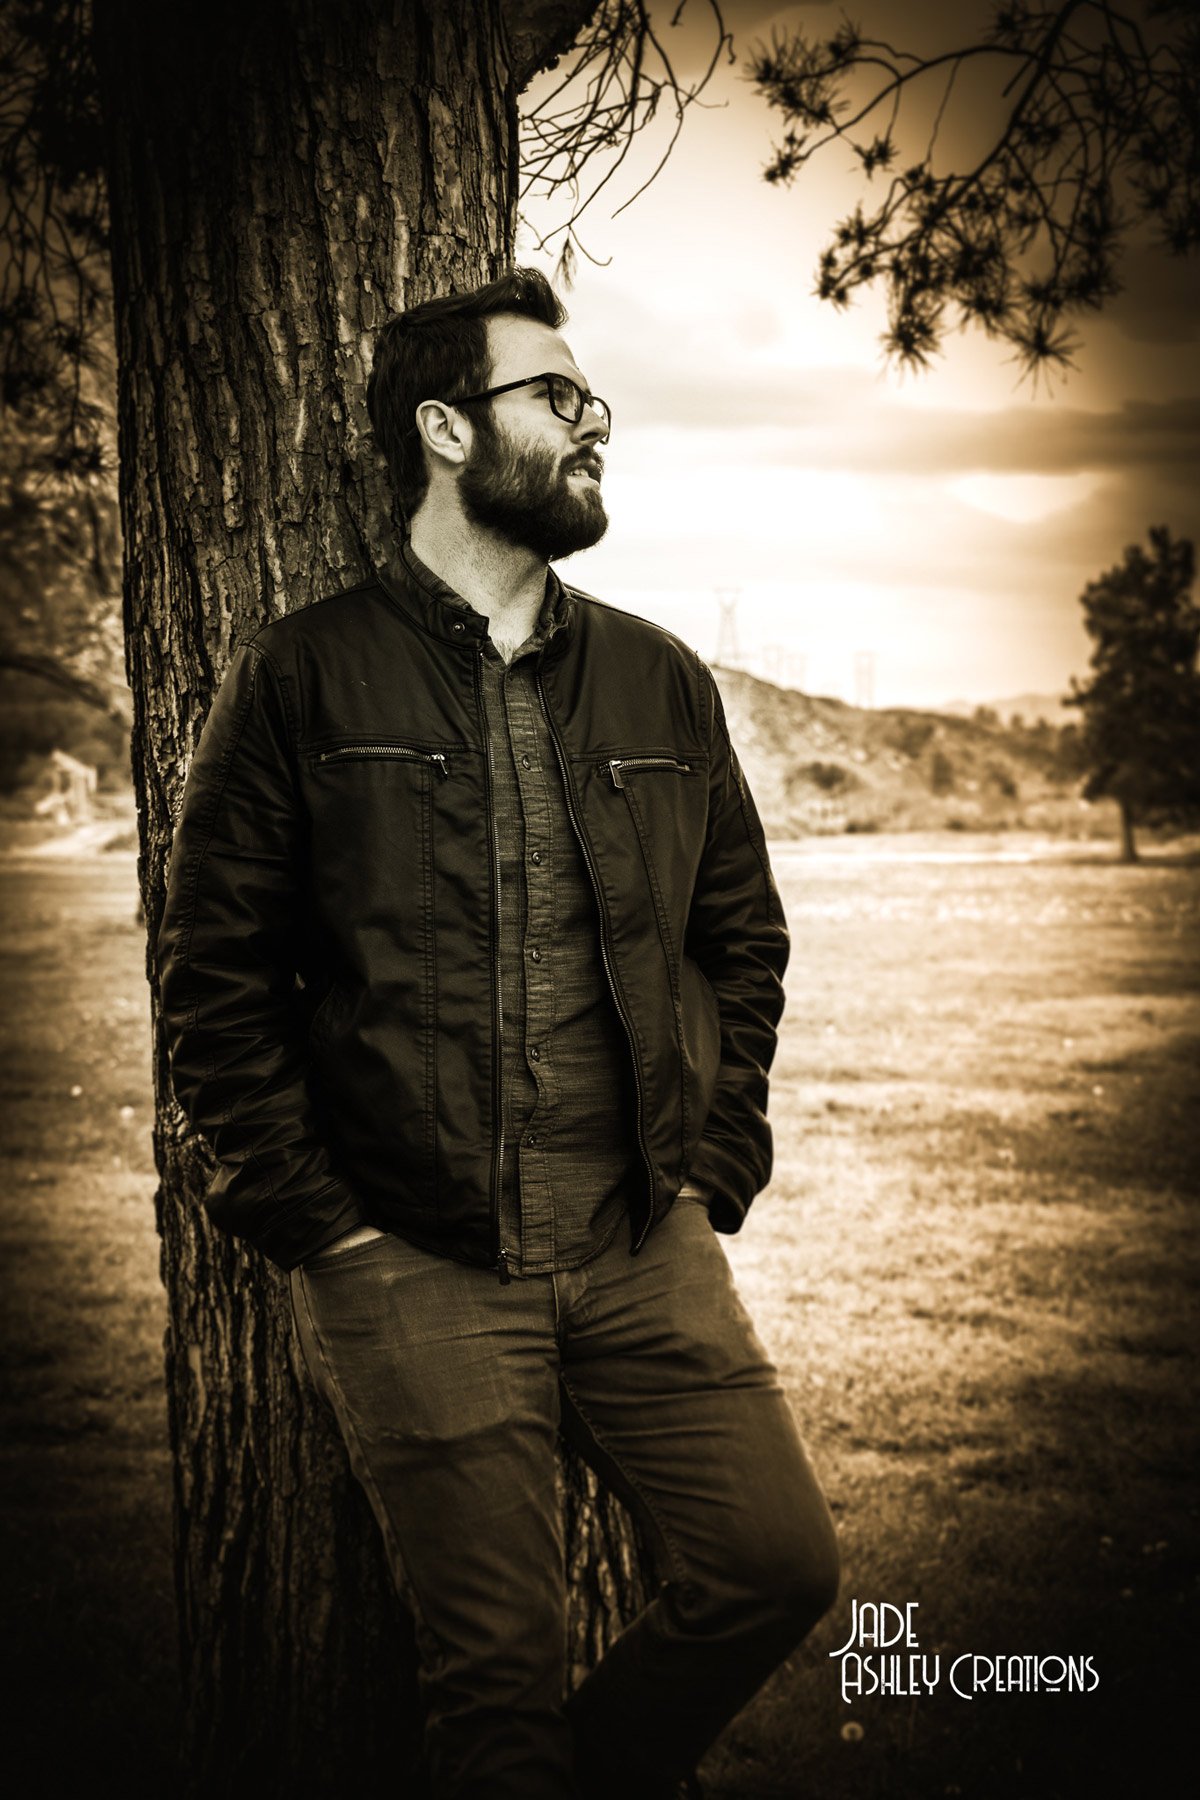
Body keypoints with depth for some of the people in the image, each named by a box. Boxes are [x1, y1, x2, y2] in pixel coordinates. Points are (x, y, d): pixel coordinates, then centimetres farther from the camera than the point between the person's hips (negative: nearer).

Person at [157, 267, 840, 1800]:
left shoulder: (663, 682, 10)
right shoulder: (303, 680, -2)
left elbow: (743, 939, 16)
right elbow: (216, 978, -2)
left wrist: (712, 1169, 6)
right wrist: (321, 1224, -6)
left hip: (649, 1253, 4)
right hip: (414, 1271, -3)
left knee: (780, 1562, 0)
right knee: (498, 1668, 3)